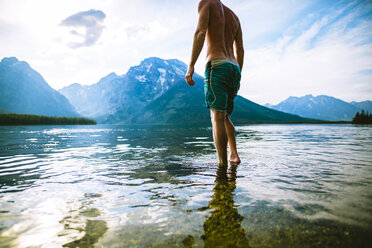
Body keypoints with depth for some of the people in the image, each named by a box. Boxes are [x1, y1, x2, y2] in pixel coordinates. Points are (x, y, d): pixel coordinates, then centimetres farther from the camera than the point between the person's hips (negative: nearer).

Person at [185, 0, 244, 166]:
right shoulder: (234, 16, 27)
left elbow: (200, 32, -11)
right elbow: (240, 50, 22)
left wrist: (191, 66, -16)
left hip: (217, 66, -7)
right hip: (234, 69, 7)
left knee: (217, 118, -11)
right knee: (225, 117, 16)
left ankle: (222, 165, -13)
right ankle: (234, 154, 6)